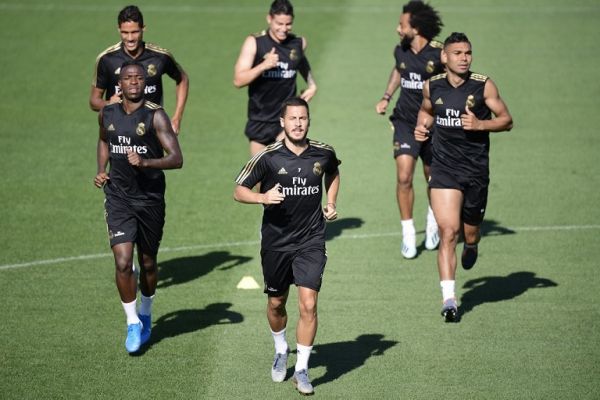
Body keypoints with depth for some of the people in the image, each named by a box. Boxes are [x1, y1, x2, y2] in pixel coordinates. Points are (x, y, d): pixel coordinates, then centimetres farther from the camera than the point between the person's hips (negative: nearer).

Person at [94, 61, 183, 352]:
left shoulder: (155, 116, -11)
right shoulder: (108, 114, 2)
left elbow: (176, 159, -18)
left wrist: (145, 162, -33)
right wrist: (101, 170, 11)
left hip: (150, 199, -2)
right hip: (118, 199, 2)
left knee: (148, 263, 13)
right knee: (123, 262, -12)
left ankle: (146, 313, 38)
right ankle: (132, 323, 1)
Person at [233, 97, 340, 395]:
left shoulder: (324, 153, -2)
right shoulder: (268, 157, -10)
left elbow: (333, 174, 23)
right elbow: (238, 191, -5)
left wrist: (331, 203, 9)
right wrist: (262, 197, -23)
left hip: (311, 242, 0)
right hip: (276, 243, 0)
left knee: (308, 304, -12)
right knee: (276, 304, 15)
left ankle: (301, 370, 0)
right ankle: (281, 351, 44)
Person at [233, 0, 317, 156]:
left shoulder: (299, 43, -1)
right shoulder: (254, 43, -10)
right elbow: (238, 80, -17)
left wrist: (312, 84, 9)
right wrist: (263, 65, -29)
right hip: (260, 119, 0)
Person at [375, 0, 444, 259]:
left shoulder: (438, 54, -15)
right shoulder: (400, 51, -1)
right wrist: (386, 97, 13)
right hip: (405, 122, 2)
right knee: (404, 177, -13)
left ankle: (432, 223, 41)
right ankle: (408, 233, -2)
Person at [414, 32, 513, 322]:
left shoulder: (484, 86, -5)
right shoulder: (432, 86, 2)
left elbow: (506, 120, 0)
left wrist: (479, 124, -17)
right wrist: (422, 126, 2)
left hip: (476, 170, 0)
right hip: (444, 170, 0)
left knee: (470, 234, 12)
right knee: (448, 232, -15)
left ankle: (471, 246, 52)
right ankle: (448, 298, -16)